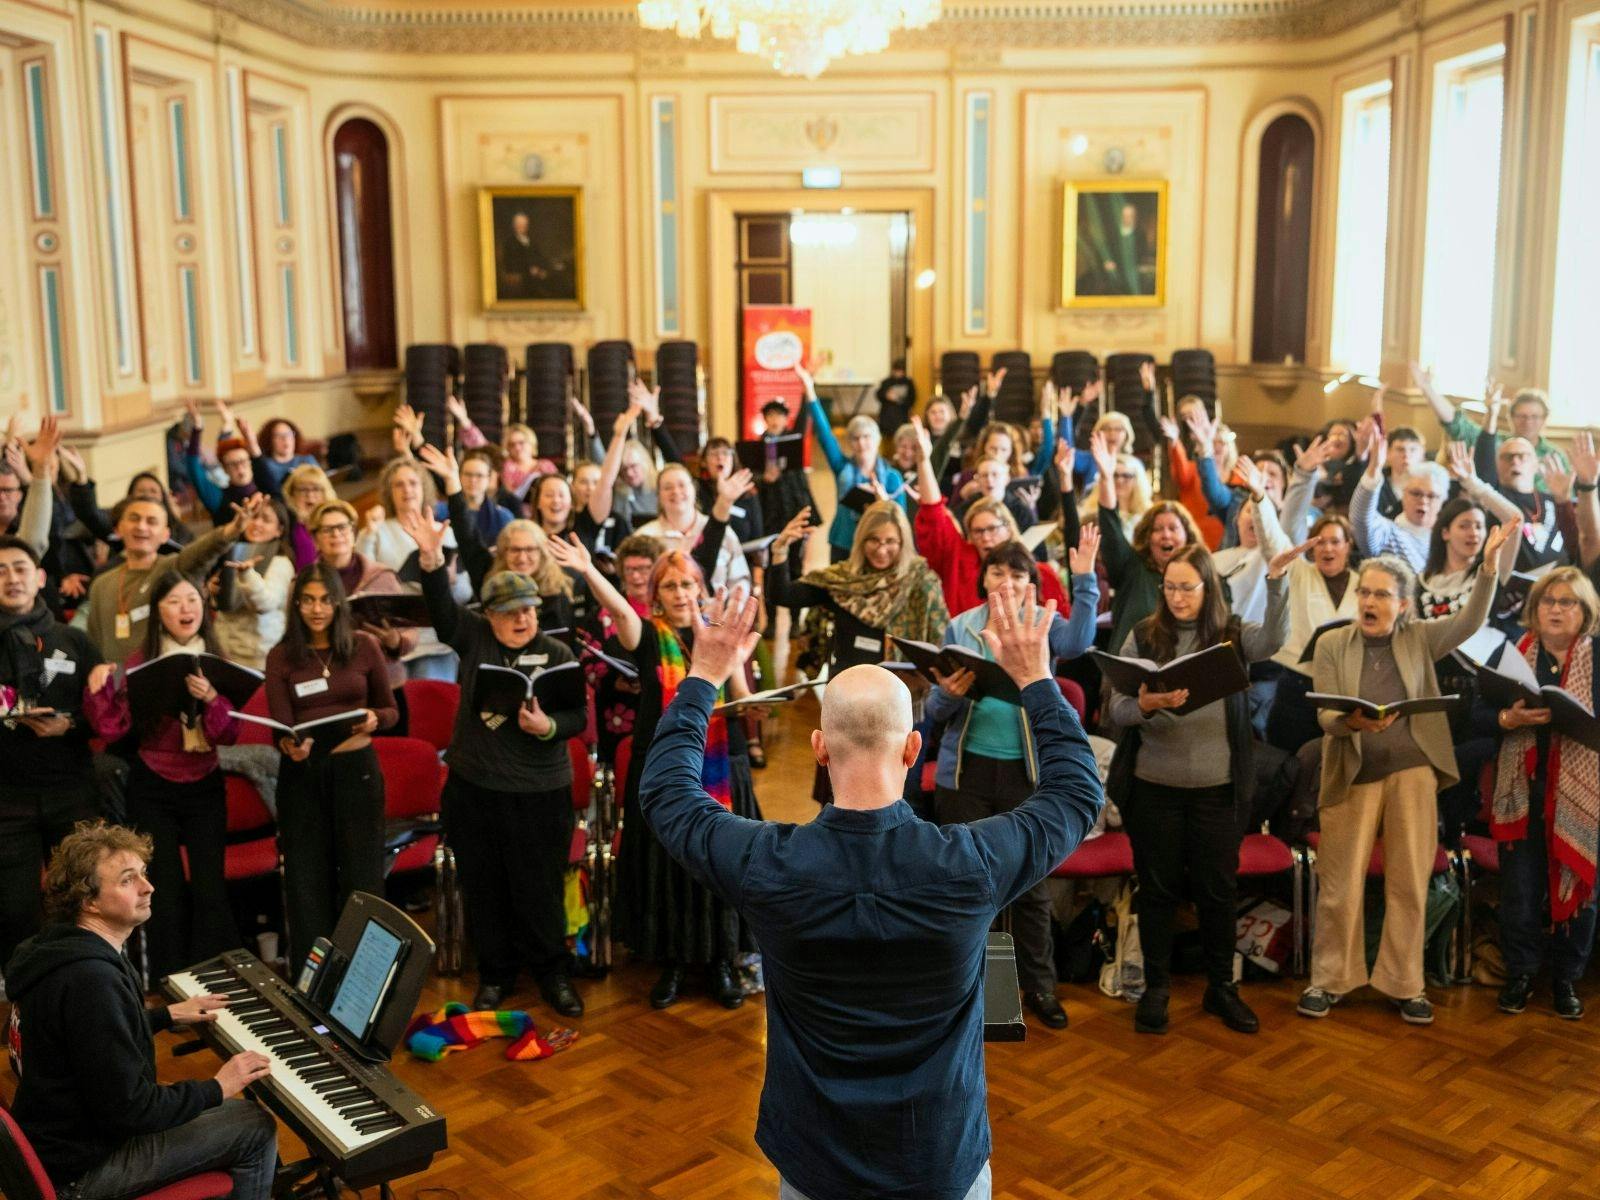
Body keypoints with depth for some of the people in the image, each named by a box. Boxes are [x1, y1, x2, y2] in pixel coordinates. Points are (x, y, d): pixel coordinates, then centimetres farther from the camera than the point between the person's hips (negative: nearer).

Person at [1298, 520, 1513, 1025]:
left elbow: (1469, 622, -10)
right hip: (1352, 776, -1)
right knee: (1341, 885, 3)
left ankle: (1405, 984, 18)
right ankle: (1329, 980, 17)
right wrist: (1352, 721, -30)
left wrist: (1488, 564, -21)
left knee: (1409, 883, 6)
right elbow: (1324, 714, -7)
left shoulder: (1420, 639, 5)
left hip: (1412, 771, 1)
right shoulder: (1331, 644, -1)